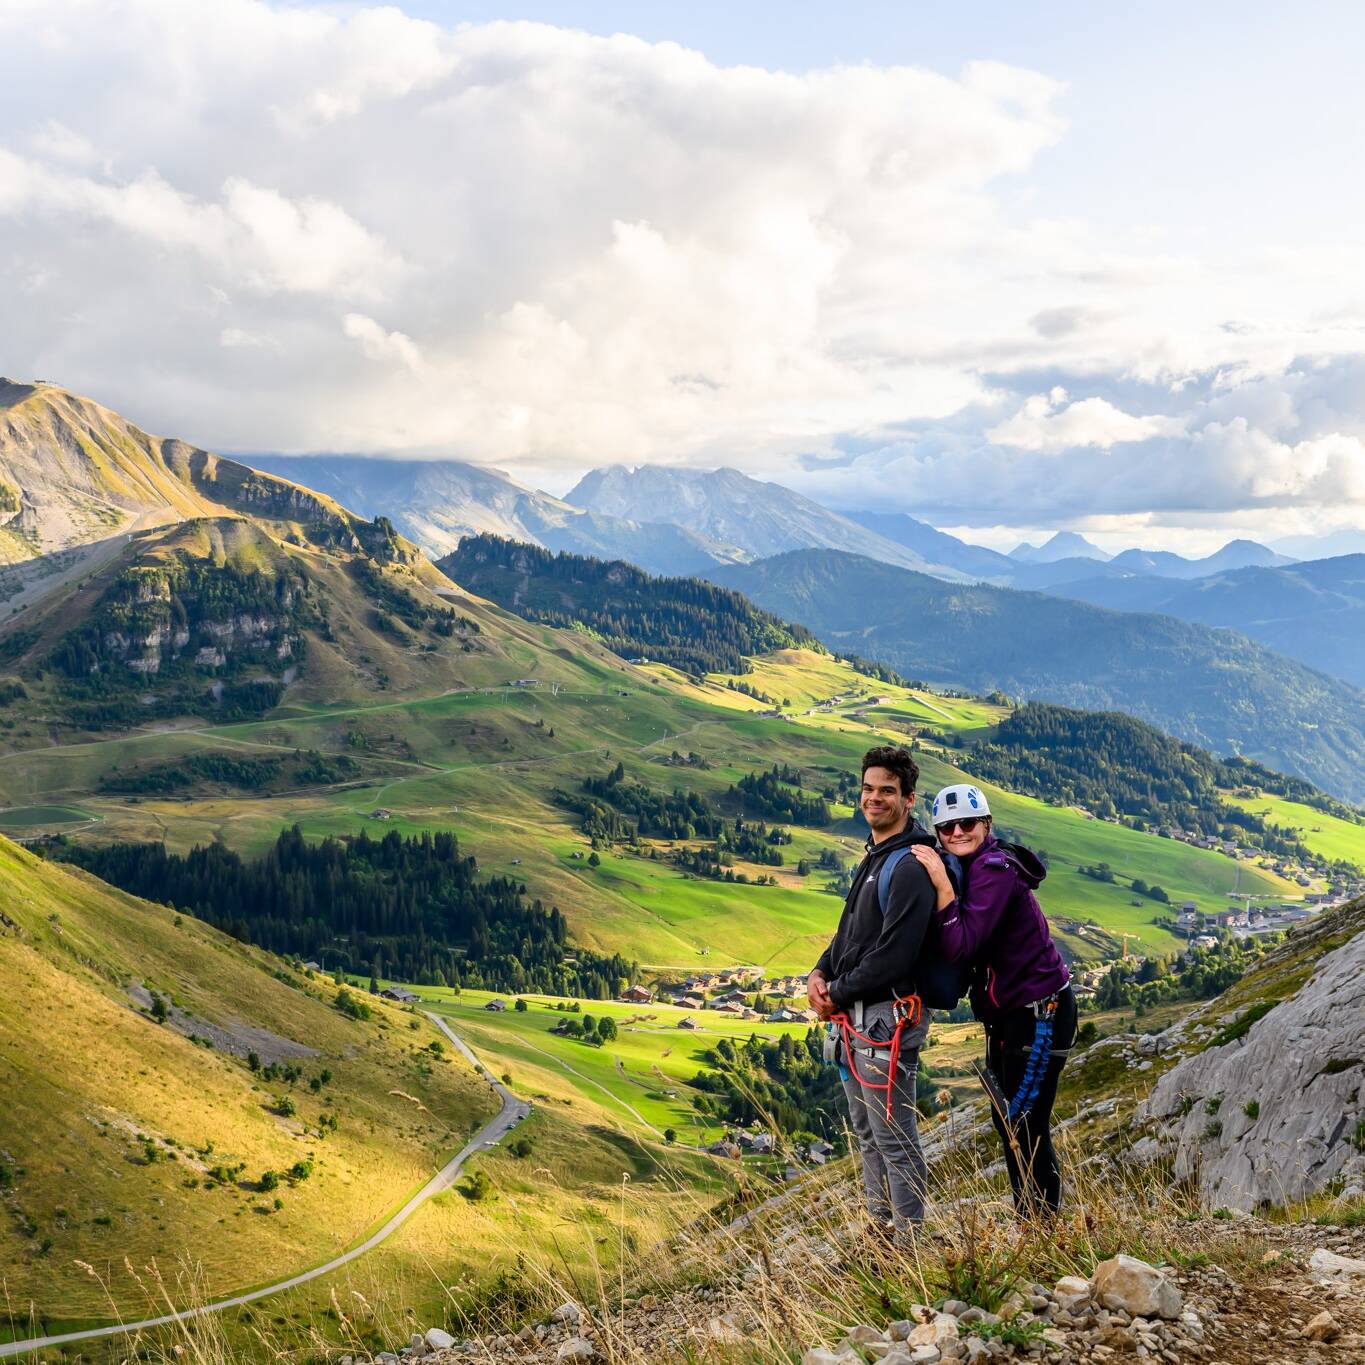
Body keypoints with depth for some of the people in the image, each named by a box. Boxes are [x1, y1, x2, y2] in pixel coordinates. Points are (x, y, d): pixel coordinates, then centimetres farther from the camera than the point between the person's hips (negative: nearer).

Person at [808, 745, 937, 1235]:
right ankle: (880, 1228, 31)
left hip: (886, 1019, -10)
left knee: (893, 1136, -2)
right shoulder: (874, 856, 14)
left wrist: (839, 995, -13)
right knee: (866, 1131, 19)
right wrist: (820, 973, 3)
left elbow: (896, 952, -24)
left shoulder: (910, 866, -19)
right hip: (855, 1018, 10)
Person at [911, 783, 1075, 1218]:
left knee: (1026, 1127, -5)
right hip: (1009, 1013, 10)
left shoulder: (995, 869, -20)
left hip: (1039, 1013, -10)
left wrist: (943, 886, -30)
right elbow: (951, 947, 6)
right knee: (1007, 1120, 18)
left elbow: (960, 946, -29)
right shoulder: (967, 869, 9)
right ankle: (1029, 1225, 30)